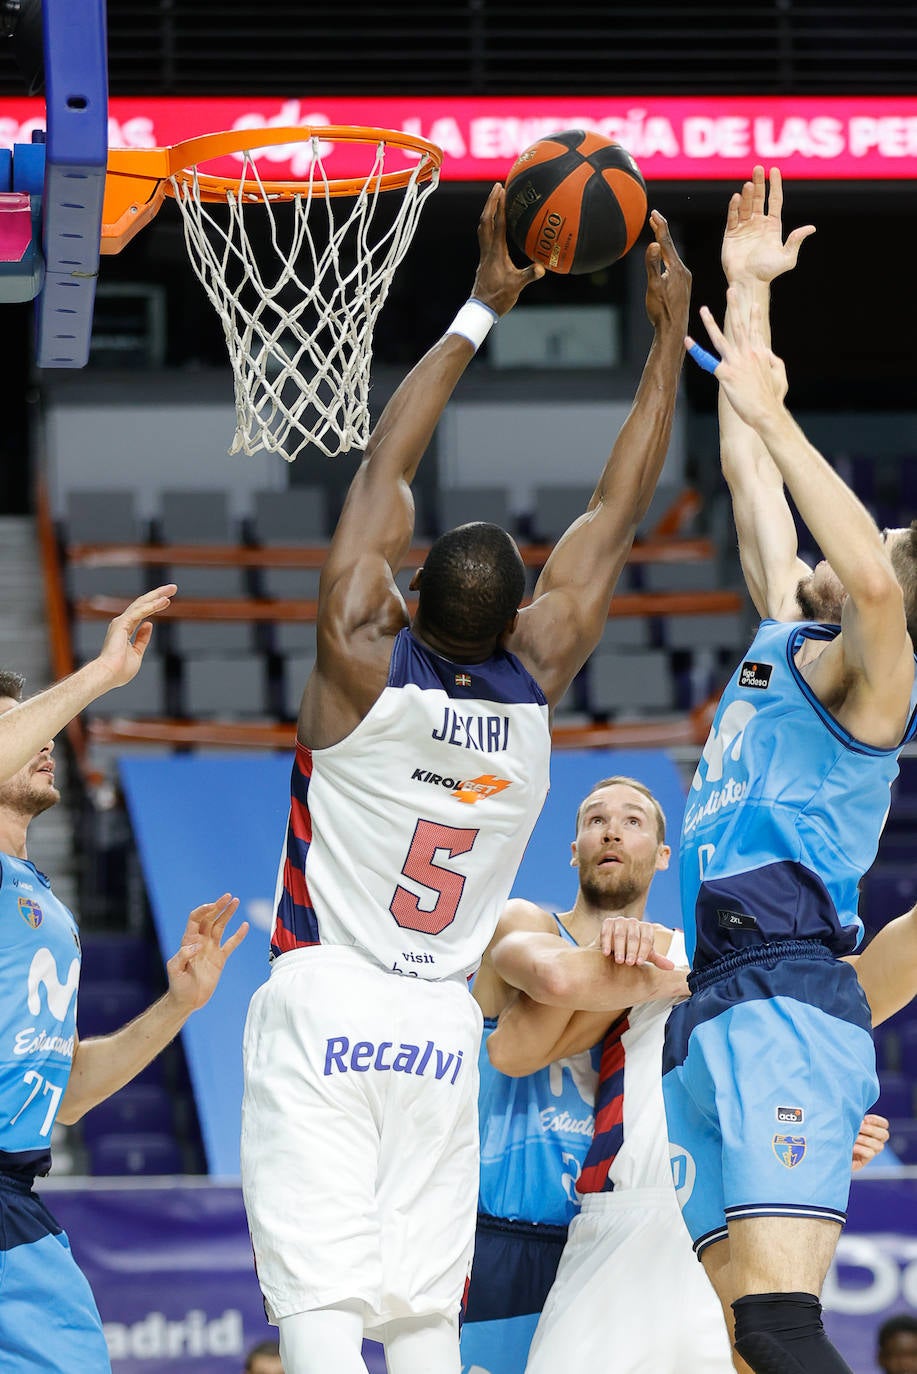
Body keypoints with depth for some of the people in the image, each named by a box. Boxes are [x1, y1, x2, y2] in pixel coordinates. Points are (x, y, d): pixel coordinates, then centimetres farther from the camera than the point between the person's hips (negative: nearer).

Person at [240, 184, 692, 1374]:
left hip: (322, 1008, -3)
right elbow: (619, 510, 5)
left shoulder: (363, 666, -11)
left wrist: (482, 309, 0)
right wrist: (670, 333, 10)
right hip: (443, 1030, 4)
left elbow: (385, 465, -4)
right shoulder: (537, 684, -3)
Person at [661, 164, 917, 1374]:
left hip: (784, 1006, -9)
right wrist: (746, 293, 31)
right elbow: (753, 483, 29)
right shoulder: (783, 640, 22)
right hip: (711, 1007, 9)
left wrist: (771, 412, -20)